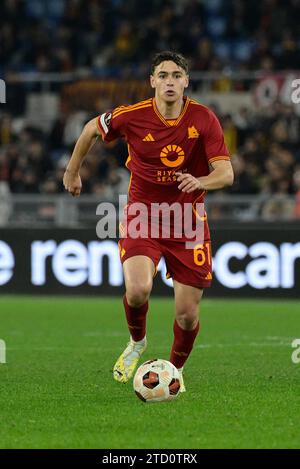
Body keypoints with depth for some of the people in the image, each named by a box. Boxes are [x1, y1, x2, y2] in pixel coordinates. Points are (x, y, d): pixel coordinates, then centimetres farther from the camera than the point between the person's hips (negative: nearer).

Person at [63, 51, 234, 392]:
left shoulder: (204, 119, -11)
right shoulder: (132, 117, -11)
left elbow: (226, 174, -15)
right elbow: (92, 128, 9)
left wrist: (200, 181, -37)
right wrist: (72, 171, 19)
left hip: (187, 222, 1)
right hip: (142, 216, -1)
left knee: (187, 313, 0)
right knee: (138, 290, -26)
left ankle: (176, 370, 30)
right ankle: (137, 342, 8)